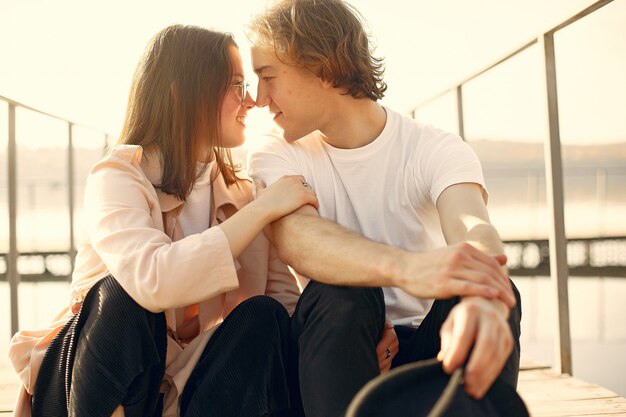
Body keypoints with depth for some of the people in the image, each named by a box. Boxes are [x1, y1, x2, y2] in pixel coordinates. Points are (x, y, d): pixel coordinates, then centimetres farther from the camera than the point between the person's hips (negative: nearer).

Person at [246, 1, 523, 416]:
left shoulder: (437, 149, -7)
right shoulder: (276, 155, -5)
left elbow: (473, 231, -29)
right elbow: (296, 239, -27)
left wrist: (482, 304, -55)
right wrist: (403, 266, -50)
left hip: (425, 347, 1)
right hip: (335, 351, 0)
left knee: (493, 291, -28)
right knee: (339, 295, -31)